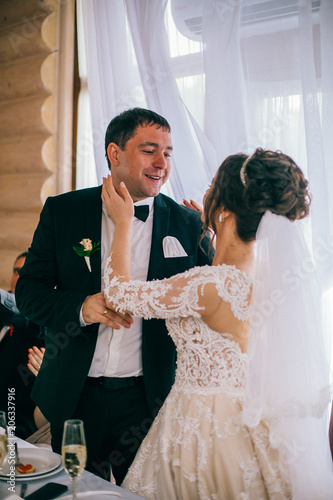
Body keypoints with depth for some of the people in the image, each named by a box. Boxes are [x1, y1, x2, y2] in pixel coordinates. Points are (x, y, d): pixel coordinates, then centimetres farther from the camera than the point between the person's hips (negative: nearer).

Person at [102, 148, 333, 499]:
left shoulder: (209, 286, -29)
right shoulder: (278, 277, -6)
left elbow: (119, 294, -16)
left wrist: (123, 223, -4)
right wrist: (210, 231, 20)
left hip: (204, 428, -6)